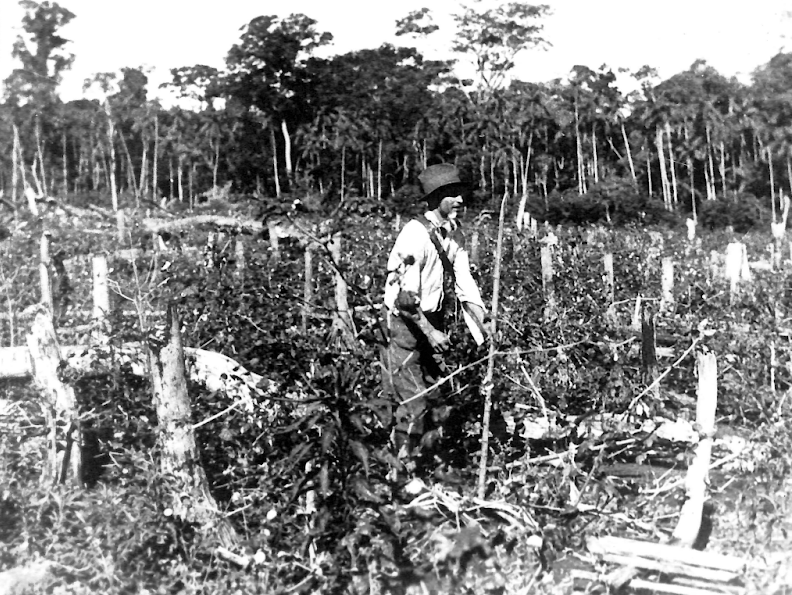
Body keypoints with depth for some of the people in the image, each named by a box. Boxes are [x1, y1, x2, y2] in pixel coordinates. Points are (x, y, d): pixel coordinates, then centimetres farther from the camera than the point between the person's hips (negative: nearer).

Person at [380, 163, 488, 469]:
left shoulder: (453, 234, 4)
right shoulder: (415, 234, -20)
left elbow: (465, 284, 3)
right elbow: (405, 294, -23)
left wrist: (483, 327, -5)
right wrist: (430, 332, -21)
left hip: (433, 321, 8)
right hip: (403, 322, -8)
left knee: (434, 393, 12)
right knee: (411, 400, -6)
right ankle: (404, 462, 7)